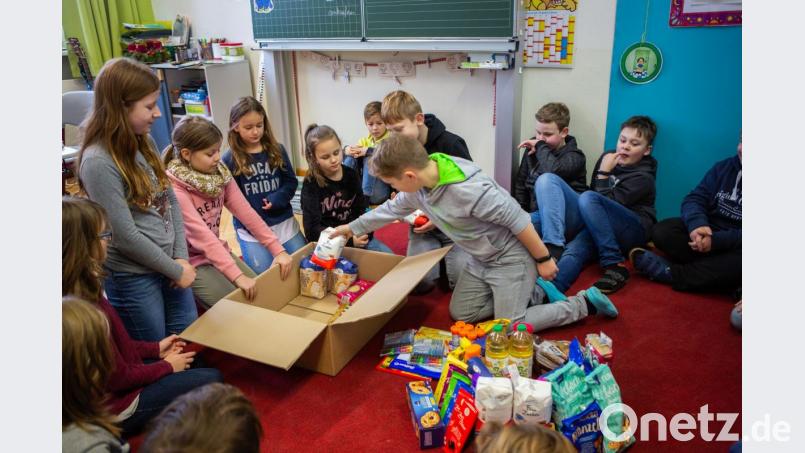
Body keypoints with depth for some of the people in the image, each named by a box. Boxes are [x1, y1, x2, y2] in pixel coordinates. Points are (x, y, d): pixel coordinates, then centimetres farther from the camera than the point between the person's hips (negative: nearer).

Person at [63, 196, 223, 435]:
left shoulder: (81, 290, -6)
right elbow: (118, 378, -22)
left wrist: (155, 348, 8)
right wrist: (167, 366, -8)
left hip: (111, 384, 9)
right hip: (115, 408, -9)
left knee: (194, 362, 18)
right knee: (212, 379, -2)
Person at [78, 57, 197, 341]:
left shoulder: (144, 142, 2)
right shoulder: (98, 162, -22)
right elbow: (126, 237, -21)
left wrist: (181, 257, -2)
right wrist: (175, 270, -11)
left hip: (169, 264, 7)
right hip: (132, 277, -7)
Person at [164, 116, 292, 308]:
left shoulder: (220, 174, -4)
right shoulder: (174, 187, -23)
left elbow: (246, 213, -7)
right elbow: (201, 235, -30)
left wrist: (278, 250, -15)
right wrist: (237, 276, -35)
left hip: (218, 252, 6)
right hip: (190, 263, -6)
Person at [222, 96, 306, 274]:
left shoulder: (277, 150, 4)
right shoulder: (229, 159, -5)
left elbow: (291, 181, 6)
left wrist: (276, 200, -13)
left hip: (284, 222, 4)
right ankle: (248, 258, 20)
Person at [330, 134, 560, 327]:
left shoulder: (469, 189, -37)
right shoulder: (417, 186, -9)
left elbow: (518, 220, -28)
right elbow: (391, 209, 12)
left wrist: (543, 259, -17)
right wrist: (352, 227, 21)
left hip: (510, 257, -8)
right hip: (480, 259, 8)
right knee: (460, 314, 14)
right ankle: (523, 288, 25)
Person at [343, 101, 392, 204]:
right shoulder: (365, 140, 14)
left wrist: (368, 151, -26)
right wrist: (347, 149, -18)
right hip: (362, 183, 4)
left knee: (370, 159, -25)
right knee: (351, 157, -12)